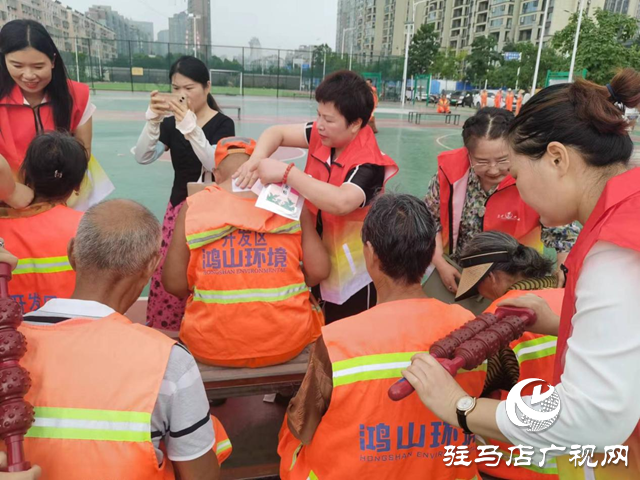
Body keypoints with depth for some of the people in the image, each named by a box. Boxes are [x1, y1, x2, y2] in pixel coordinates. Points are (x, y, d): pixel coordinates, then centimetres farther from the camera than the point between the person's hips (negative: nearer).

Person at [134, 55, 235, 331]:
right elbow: (142, 158, -7)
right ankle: (166, 330, 21)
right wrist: (153, 120, -21)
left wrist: (191, 126, -32)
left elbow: (213, 164, -22)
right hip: (178, 207, 4)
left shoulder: (222, 124, -6)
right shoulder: (170, 123, 4)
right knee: (167, 275, 4)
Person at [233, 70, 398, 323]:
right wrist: (257, 160, -21)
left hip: (352, 275, -7)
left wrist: (285, 172, -38)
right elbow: (277, 132, 1)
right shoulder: (322, 135, -5)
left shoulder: (368, 164, -27)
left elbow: (341, 202, -44)